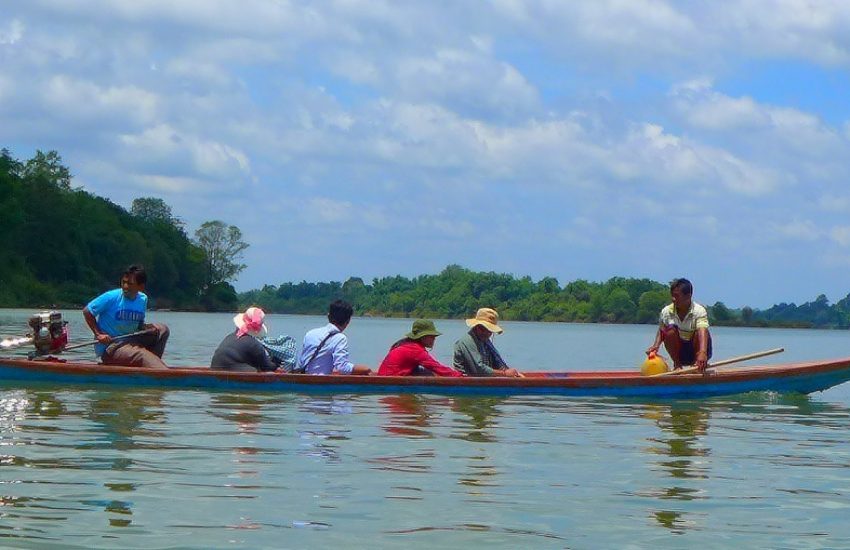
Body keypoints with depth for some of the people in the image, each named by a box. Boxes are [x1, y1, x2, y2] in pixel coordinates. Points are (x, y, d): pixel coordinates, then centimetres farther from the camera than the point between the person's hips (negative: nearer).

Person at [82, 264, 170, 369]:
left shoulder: (143, 299, 7)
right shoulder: (111, 297, -11)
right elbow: (87, 311, -4)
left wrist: (146, 328, -6)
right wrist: (98, 334, -12)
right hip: (110, 348, -7)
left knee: (162, 329, 1)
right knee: (142, 355, -31)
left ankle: (151, 365, -7)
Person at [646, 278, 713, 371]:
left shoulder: (699, 311, -21)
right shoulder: (666, 312, -10)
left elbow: (702, 331, -37)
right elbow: (661, 331, 2)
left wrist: (702, 353, -55)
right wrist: (656, 346, -20)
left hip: (696, 349, -2)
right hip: (679, 352, 3)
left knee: (699, 333, -30)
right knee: (670, 329, -22)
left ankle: (698, 366, -13)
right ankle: (677, 365, -11)